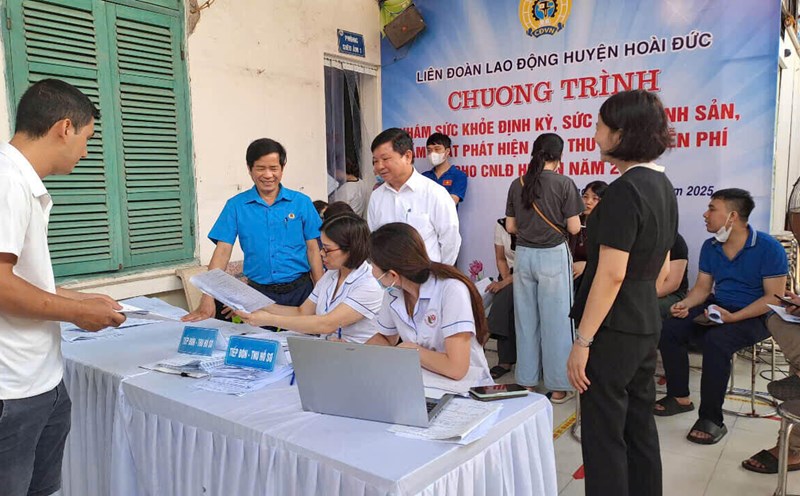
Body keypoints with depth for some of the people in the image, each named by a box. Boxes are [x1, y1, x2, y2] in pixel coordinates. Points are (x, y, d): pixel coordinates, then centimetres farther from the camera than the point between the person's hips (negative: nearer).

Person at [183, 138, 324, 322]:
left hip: (300, 290, 0)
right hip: (258, 293, 0)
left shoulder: (301, 202, 1)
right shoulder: (236, 205, 1)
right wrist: (207, 300, -14)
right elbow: (222, 251, -4)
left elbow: (313, 249, 2)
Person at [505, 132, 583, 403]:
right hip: (553, 256, -4)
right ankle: (558, 387, 13)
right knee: (556, 320, 4)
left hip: (524, 255, 4)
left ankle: (527, 381, 22)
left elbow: (510, 226, 7)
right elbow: (574, 228, -9)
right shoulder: (564, 183, -9)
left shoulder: (517, 184, 3)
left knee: (526, 320, 12)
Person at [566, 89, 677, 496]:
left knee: (604, 433, 3)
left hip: (613, 330, -9)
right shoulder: (662, 185, 10)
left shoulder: (624, 191, -19)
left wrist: (582, 342, -19)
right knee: (639, 426, 19)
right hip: (646, 325, 9)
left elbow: (611, 274, -23)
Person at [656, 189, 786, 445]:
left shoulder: (768, 248, -15)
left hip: (754, 316, -6)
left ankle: (711, 419, -23)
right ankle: (680, 397, 2)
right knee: (669, 329, -14)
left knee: (715, 341, -34)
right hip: (717, 308, 7)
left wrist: (733, 317, -28)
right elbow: (702, 287, 10)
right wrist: (685, 305, -12)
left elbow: (774, 297, -17)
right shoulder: (710, 247, 4)